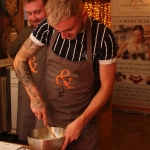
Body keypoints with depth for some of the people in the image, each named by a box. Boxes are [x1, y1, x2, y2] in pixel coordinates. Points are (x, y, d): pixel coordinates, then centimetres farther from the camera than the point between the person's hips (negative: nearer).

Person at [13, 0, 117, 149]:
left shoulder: (103, 37, -20)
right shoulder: (47, 27, -14)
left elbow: (106, 86, -12)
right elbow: (20, 59, -3)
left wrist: (81, 122, -18)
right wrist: (35, 96, -14)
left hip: (83, 117, -2)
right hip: (47, 113, 3)